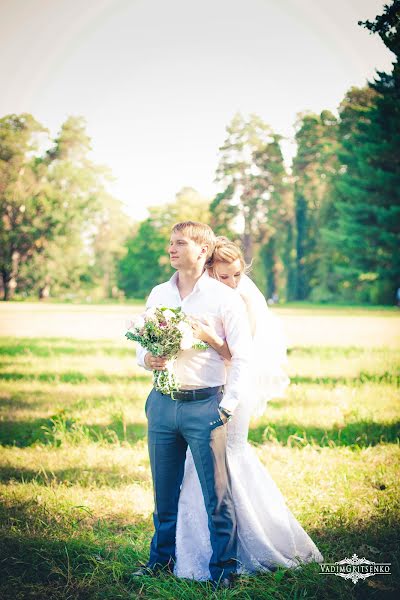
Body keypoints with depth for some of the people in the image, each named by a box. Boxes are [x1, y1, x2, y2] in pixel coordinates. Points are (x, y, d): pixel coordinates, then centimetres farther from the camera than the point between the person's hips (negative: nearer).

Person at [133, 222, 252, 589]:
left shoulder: (224, 297, -4)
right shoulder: (158, 294, 11)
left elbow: (243, 357, -7)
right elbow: (142, 344, 19)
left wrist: (227, 408, -13)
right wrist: (146, 359, -5)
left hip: (204, 406, -4)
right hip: (162, 404, 5)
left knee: (217, 496, -1)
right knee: (164, 491, 13)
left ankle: (223, 571, 10)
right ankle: (162, 558, 28)